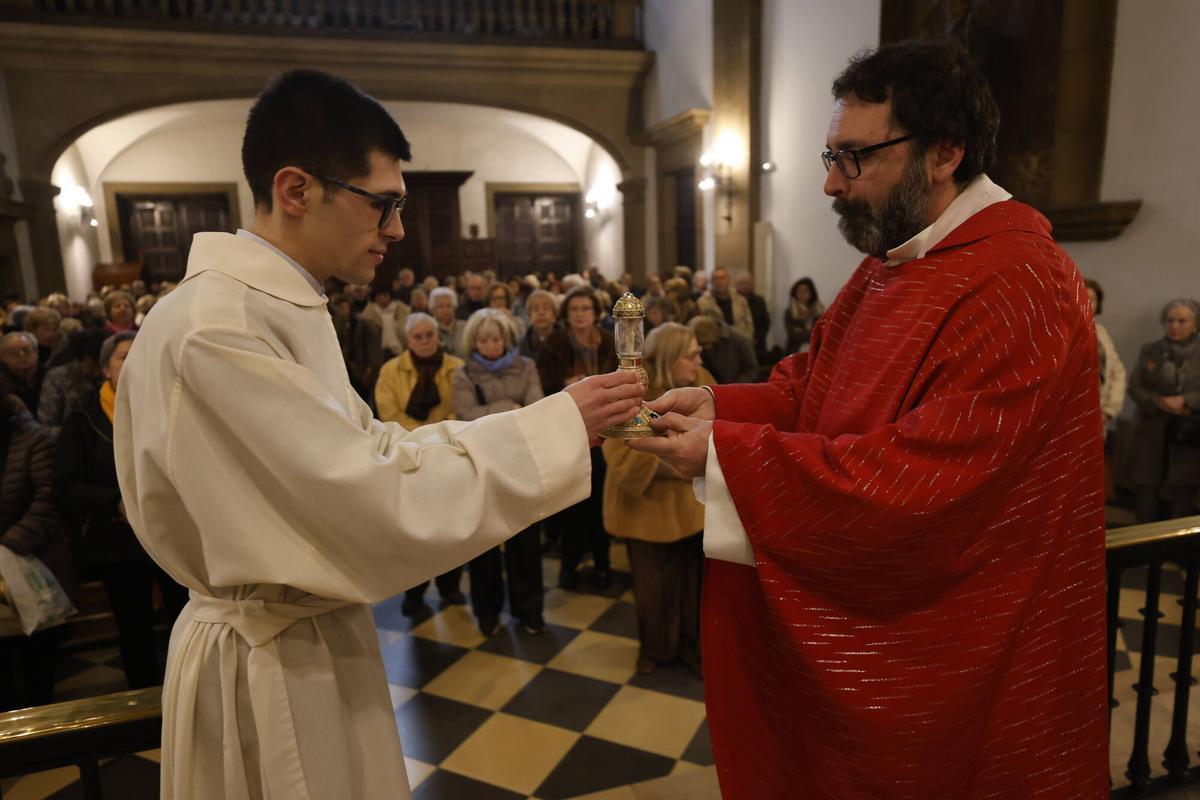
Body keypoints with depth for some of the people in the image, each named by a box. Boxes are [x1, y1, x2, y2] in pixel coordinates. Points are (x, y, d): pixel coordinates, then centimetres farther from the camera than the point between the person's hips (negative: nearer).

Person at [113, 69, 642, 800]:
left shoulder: (273, 307, 4)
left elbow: (365, 444, 6)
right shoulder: (219, 325, -27)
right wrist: (556, 428, -23)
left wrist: (552, 425, -2)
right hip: (274, 662, -9)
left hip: (312, 638, 9)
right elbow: (379, 504, -30)